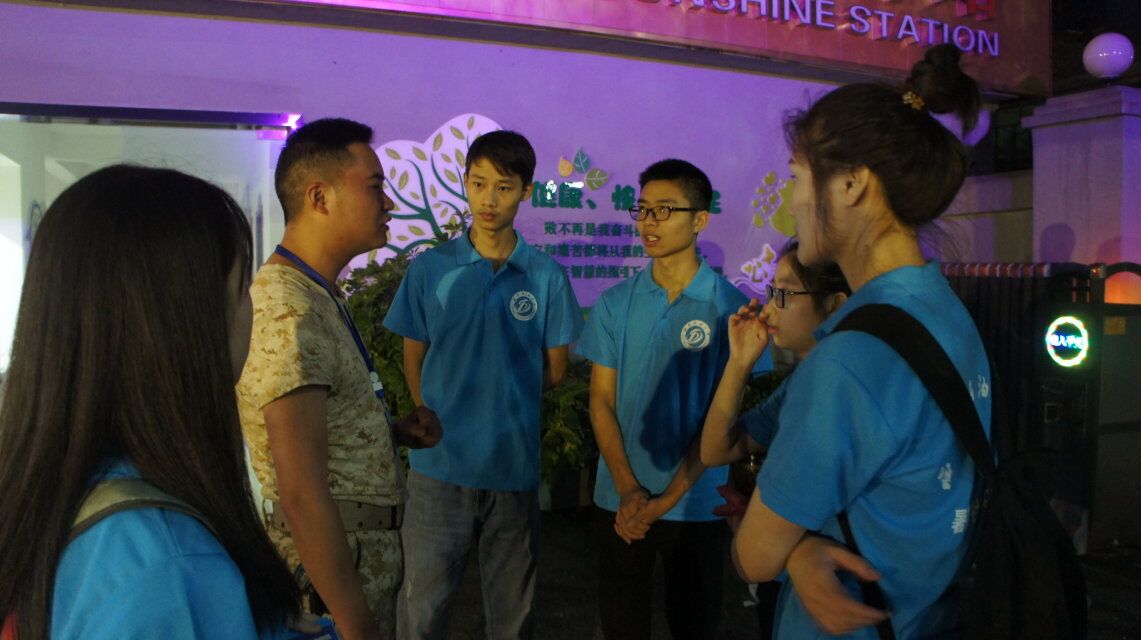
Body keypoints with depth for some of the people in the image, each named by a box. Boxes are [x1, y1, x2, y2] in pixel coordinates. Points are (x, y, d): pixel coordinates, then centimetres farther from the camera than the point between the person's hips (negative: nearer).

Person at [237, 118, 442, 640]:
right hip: (331, 572, -9)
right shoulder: (288, 313, -23)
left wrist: (394, 433, 1)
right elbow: (301, 495, -26)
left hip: (366, 555, 9)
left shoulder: (318, 298, 7)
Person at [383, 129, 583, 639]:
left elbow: (555, 371, 6)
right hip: (439, 463, 0)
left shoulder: (546, 277, -1)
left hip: (514, 463, 1)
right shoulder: (429, 268, 0)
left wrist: (502, 398, 4)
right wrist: (432, 419, 0)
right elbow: (413, 360, 7)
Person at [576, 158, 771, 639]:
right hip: (619, 504, 2)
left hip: (696, 506, -2)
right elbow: (601, 403, 1)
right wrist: (628, 490, -10)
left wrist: (665, 500, -13)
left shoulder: (730, 307, -7)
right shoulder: (615, 303, 1)